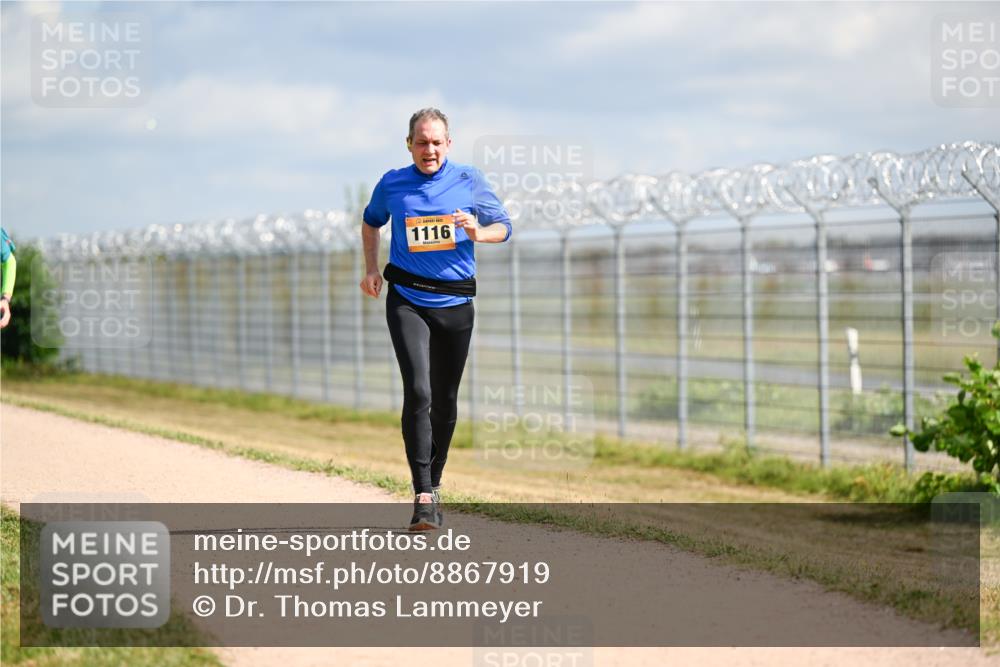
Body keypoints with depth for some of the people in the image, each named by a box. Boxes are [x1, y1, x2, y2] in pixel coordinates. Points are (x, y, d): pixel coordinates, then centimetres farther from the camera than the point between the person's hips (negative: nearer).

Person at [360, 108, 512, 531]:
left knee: (445, 401, 9)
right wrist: (372, 269, 12)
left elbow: (503, 227, 5)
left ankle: (434, 485, 27)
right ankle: (422, 496, -19)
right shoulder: (391, 185, 3)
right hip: (406, 302, -1)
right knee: (418, 392, -17)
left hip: (455, 304, 1)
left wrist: (477, 233, -16)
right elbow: (371, 221, 22)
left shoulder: (469, 181, 1)